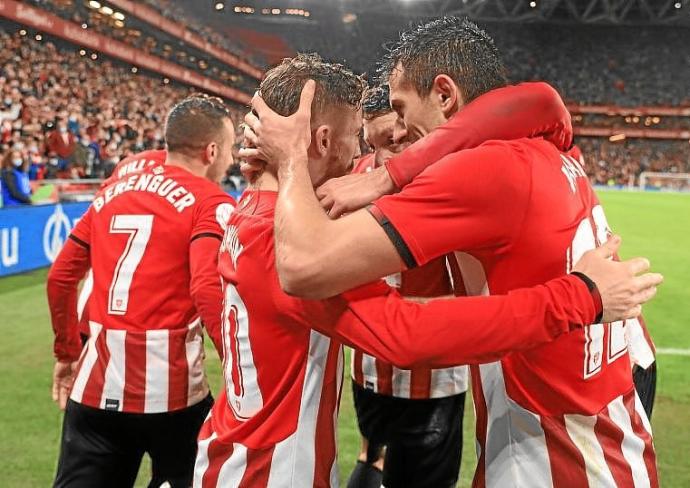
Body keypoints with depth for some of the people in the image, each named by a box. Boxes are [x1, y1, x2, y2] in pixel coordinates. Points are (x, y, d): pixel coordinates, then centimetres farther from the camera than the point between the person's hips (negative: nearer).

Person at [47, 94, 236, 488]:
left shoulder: (112, 193, 11)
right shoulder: (211, 203, -8)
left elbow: (61, 278, 14)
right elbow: (208, 291, -23)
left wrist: (68, 353, 25)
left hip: (96, 384, 5)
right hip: (168, 388, -5)